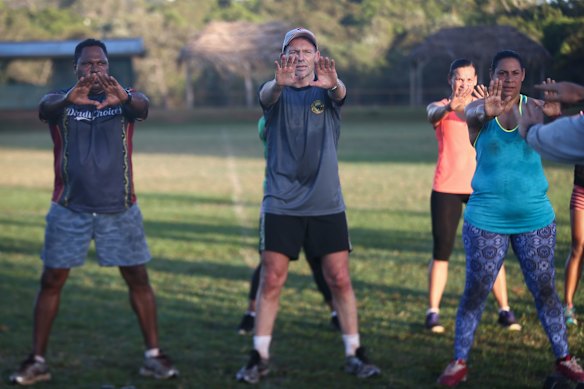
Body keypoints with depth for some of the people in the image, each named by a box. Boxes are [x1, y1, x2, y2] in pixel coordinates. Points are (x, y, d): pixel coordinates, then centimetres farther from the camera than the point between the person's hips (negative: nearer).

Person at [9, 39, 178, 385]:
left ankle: (154, 355, 14)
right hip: (69, 209, 0)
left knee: (138, 279, 3)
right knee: (51, 281, 1)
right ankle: (38, 360, 9)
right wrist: (68, 99, -52)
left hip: (119, 208, 0)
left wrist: (124, 97, -51)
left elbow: (143, 106, -25)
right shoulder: (60, 102, -2)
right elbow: (45, 107, -27)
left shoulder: (125, 100, -1)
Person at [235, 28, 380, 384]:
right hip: (281, 204, -1)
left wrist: (333, 83, -46)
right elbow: (266, 95, -23)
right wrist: (279, 83, -48)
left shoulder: (326, 91, 3)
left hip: (327, 204, 1)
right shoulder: (277, 94, 2)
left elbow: (340, 94, -21)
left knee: (340, 279, 2)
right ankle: (260, 356, 9)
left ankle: (354, 352, 14)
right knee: (272, 281, -1)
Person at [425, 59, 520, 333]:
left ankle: (504, 311, 7)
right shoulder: (440, 108, 2)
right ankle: (432, 313, 5)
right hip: (446, 188, -2)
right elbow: (433, 114, -22)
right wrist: (448, 107, -47)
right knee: (442, 252, -2)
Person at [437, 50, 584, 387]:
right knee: (475, 292, 2)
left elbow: (553, 113, -25)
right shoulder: (480, 110, -3)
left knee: (545, 290, 7)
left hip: (535, 218, 1)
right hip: (487, 219, -1)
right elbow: (471, 113, -28)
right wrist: (486, 110, -54)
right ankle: (459, 362, 11)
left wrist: (553, 110, -51)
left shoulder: (532, 107, -2)